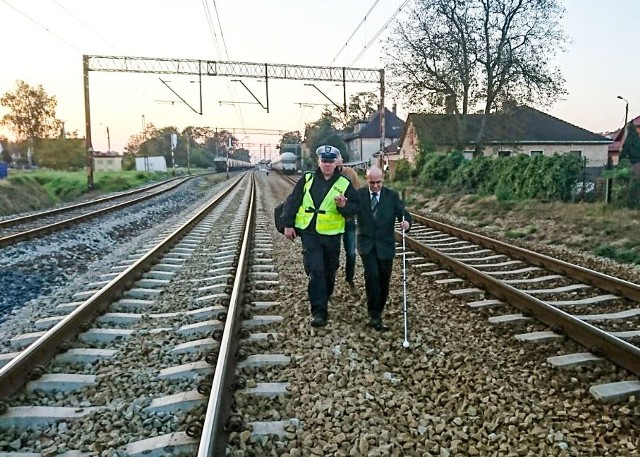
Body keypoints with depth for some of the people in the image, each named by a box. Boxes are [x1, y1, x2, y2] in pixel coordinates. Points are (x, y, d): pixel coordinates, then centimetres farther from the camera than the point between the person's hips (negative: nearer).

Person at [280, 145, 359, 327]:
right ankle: (319, 311, -8)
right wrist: (288, 224, 1)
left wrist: (343, 206, -21)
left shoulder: (344, 184, 3)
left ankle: (322, 301, 38)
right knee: (315, 270, -11)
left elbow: (355, 208, 0)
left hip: (331, 235, 1)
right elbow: (292, 201, 6)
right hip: (309, 233, -1)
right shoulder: (307, 179, 4)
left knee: (329, 271, 13)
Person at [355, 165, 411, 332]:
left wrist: (406, 223, -27)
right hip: (367, 244, -2)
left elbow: (403, 214, -4)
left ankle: (377, 313, 29)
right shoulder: (358, 194, -2)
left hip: (385, 245, 2)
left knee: (384, 280, 9)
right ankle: (374, 315, -10)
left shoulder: (392, 196, -1)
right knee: (372, 275, -19)